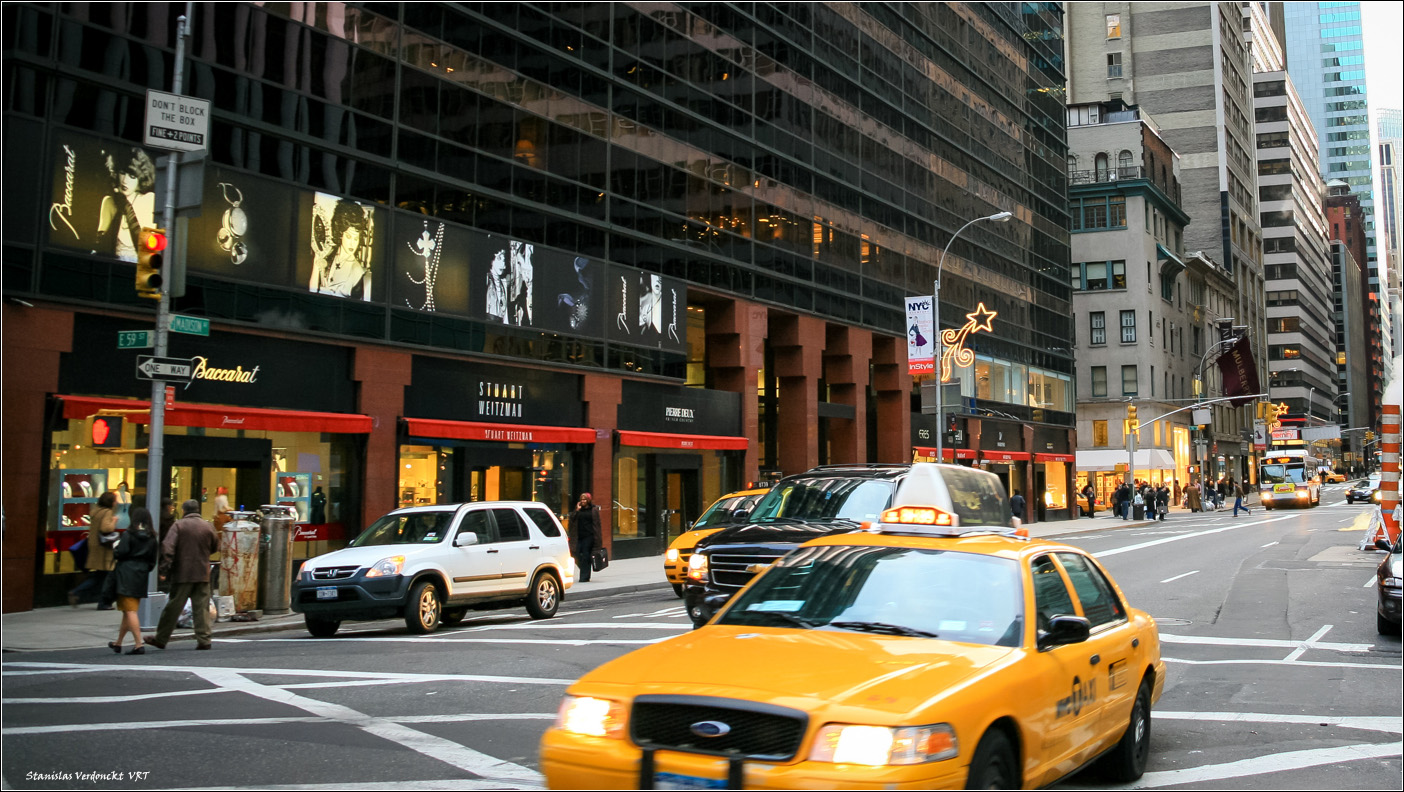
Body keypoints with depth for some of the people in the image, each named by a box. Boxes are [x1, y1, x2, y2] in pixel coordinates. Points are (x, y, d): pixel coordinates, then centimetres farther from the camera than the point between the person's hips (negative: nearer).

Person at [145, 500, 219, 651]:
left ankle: (161, 638, 16)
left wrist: (164, 569, -13)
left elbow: (168, 548, -14)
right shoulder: (208, 527, 5)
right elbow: (215, 547, 16)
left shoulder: (178, 525, -4)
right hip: (202, 574, 2)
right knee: (202, 607, 4)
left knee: (173, 607, 5)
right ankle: (204, 639, 0)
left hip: (182, 574, -2)